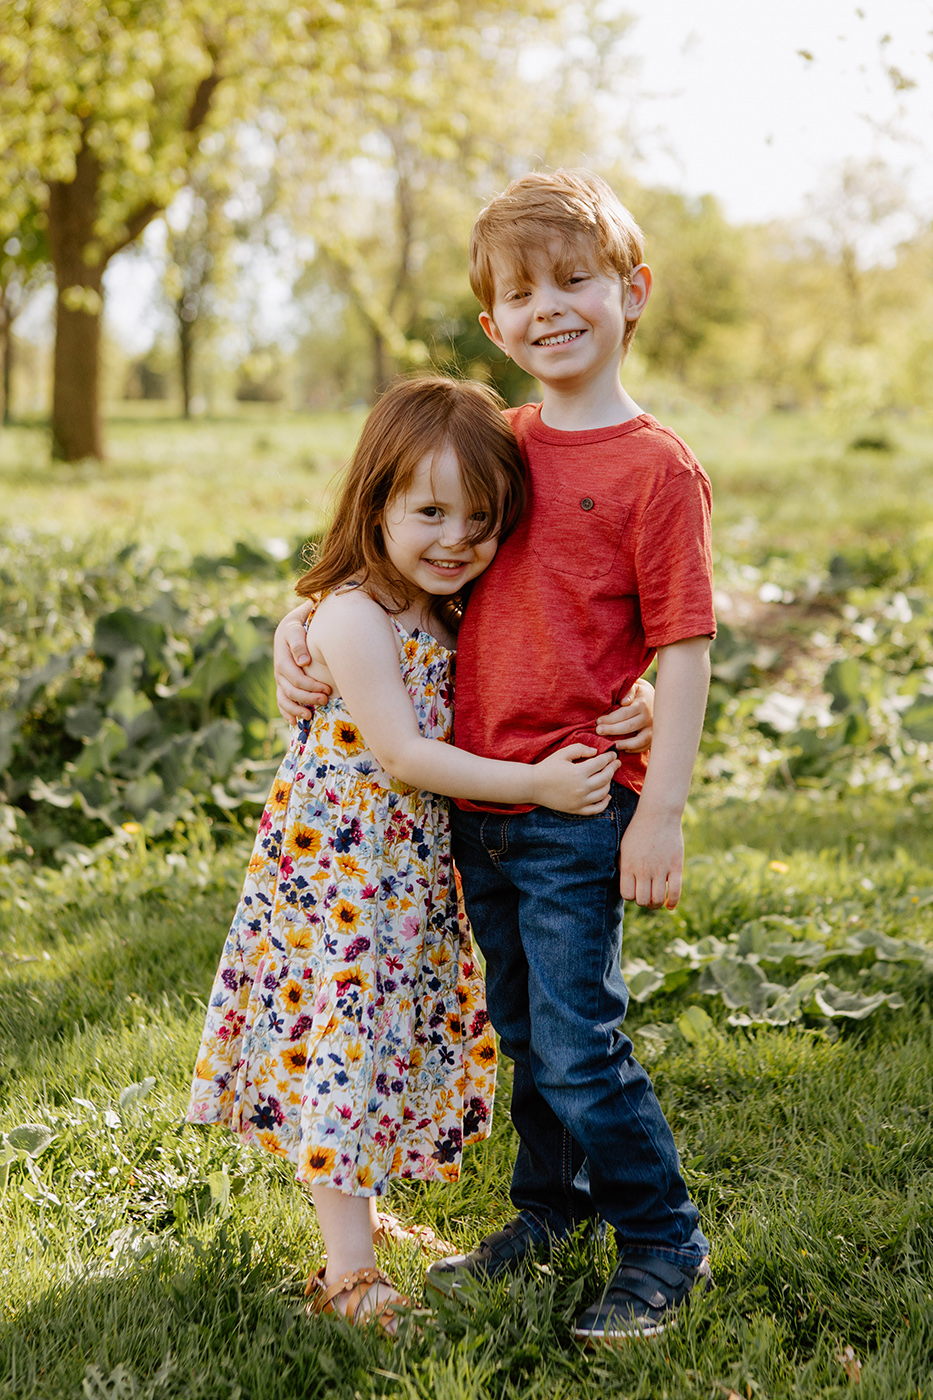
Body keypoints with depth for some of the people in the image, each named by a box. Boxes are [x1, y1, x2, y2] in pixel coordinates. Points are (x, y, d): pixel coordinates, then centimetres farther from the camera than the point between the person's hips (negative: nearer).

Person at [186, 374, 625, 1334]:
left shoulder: (450, 613, 8)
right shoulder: (353, 616, -18)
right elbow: (402, 755, -20)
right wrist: (535, 784, -20)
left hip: (408, 871, 8)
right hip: (338, 866, -8)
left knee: (385, 1041, 14)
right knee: (346, 1039, -5)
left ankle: (351, 1225, 28)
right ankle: (350, 1273, 1)